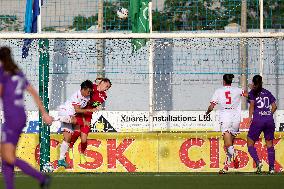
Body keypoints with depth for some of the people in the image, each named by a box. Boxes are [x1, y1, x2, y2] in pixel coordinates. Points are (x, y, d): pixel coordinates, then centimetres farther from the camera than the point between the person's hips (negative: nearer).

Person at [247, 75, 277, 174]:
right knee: (270, 144, 11)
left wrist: (250, 117, -6)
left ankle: (258, 162, -15)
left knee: (250, 144, 6)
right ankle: (271, 167, 3)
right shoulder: (267, 93, 16)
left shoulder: (252, 92, 6)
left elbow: (252, 105, -8)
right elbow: (274, 106, 12)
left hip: (258, 121, -4)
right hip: (269, 120, 4)